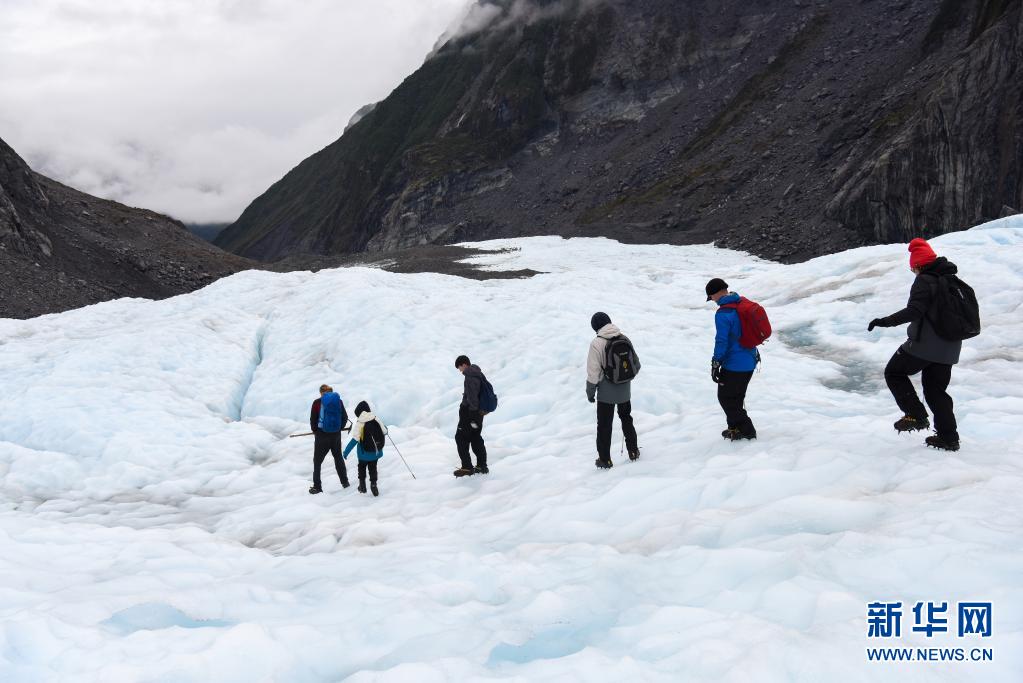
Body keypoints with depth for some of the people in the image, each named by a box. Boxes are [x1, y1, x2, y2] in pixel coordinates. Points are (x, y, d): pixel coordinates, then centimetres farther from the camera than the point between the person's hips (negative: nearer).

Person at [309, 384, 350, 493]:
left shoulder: (317, 402, -9)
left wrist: (315, 431, 11)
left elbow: (313, 419, -6)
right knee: (338, 457, 21)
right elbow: (344, 418, 3)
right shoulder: (338, 401, -1)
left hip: (322, 435, -3)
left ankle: (317, 487, 8)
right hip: (336, 435, 3)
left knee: (317, 461, 8)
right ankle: (345, 482, 27)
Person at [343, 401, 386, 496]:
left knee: (362, 467, 21)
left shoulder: (359, 424, -20)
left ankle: (362, 486, 26)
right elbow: (384, 432, 2)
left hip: (365, 453, -3)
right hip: (376, 451, 3)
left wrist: (346, 451, -19)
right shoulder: (376, 420, -8)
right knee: (373, 467, 21)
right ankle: (373, 485, 15)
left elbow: (355, 440, -24)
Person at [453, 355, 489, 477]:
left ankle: (467, 467, -2)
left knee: (461, 438, -1)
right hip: (479, 411, 10)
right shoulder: (479, 374, 10)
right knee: (476, 438, 16)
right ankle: (482, 466, 20)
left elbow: (472, 398, -24)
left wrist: (473, 417, -23)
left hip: (469, 412, -9)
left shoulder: (470, 378, -21)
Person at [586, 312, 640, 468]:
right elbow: (636, 364, 5)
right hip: (625, 390, 5)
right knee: (627, 419, 24)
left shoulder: (597, 343, -18)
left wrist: (590, 391, -4)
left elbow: (593, 372, -17)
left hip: (606, 392, -5)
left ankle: (605, 459, 13)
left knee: (604, 425, 8)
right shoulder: (624, 338, -3)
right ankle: (633, 451, 32)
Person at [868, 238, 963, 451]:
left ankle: (916, 415, -3)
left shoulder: (924, 281, -14)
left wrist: (886, 321, -24)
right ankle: (949, 437, 13)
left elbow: (914, 311, -25)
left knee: (894, 373, 9)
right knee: (936, 390, 16)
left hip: (923, 345, -8)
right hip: (949, 349, 8)